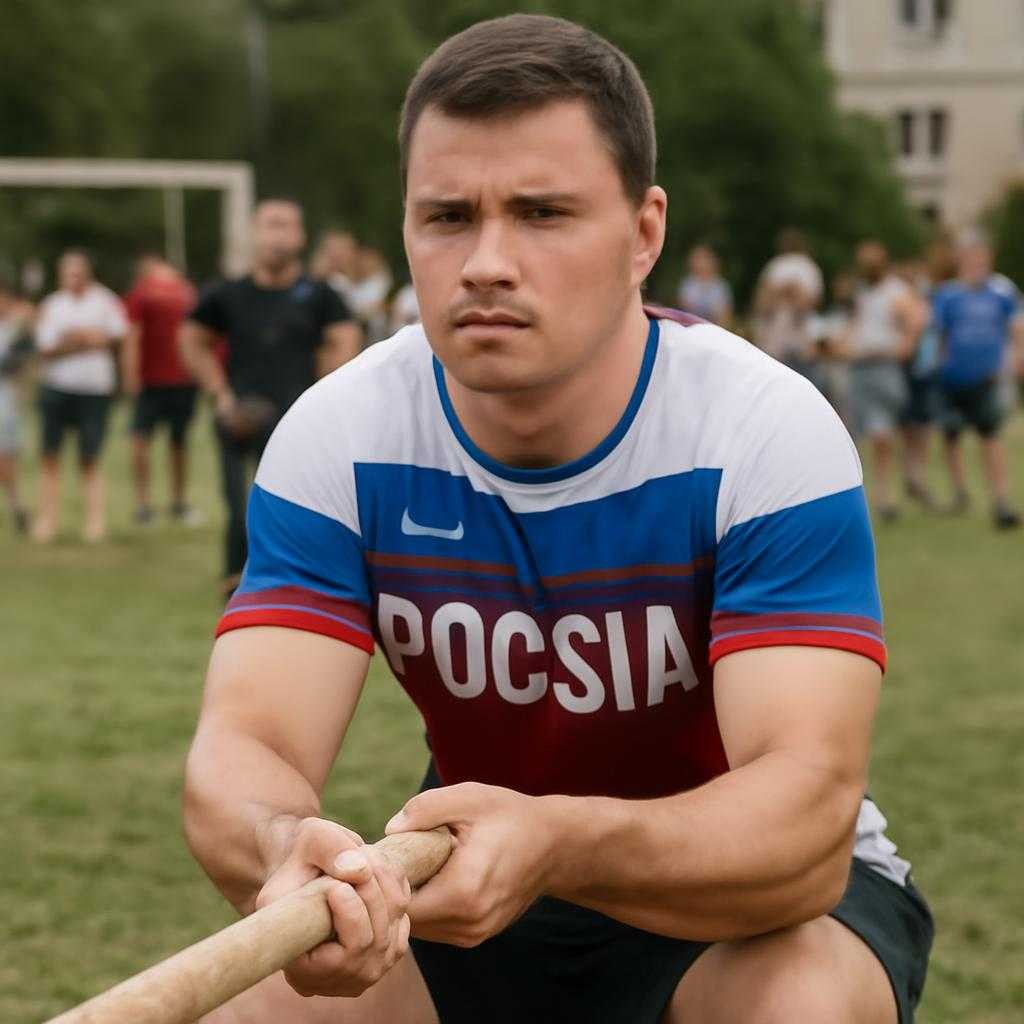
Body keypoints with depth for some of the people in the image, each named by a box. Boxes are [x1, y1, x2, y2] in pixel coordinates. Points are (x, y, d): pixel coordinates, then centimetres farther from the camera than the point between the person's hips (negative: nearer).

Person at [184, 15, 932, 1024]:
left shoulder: (769, 431, -23)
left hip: (752, 896, -2)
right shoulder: (338, 439, -13)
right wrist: (288, 854, -50)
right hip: (460, 887, 2)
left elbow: (807, 806, -33)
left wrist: (554, 844, -53)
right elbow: (242, 747, -24)